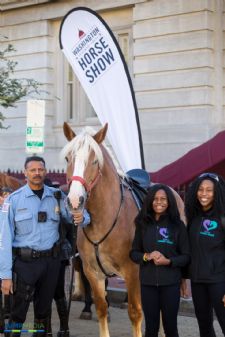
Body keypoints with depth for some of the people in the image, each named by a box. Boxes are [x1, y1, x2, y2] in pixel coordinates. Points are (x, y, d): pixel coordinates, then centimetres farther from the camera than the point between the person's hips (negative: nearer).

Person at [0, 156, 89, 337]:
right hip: (25, 261, -3)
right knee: (18, 313, -4)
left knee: (44, 310, 15)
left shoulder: (56, 196, 3)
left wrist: (82, 218, -23)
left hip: (51, 260, 3)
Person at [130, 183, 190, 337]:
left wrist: (168, 261, -19)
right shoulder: (143, 224, 4)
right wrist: (146, 256, -13)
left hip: (171, 283, -1)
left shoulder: (178, 225, -2)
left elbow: (186, 256, -2)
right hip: (148, 282, 2)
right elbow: (133, 253, 8)